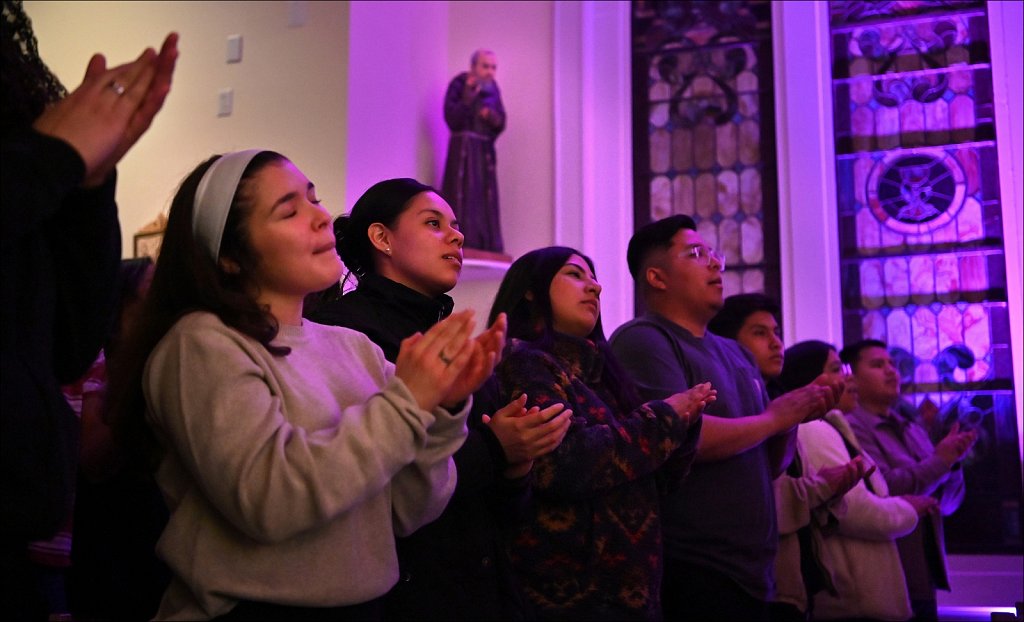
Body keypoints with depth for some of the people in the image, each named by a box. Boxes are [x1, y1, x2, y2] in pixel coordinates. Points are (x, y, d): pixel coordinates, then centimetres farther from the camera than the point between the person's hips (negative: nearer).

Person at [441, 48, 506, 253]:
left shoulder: (492, 88, 11)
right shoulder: (459, 84, -5)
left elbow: (500, 124, 11)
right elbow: (452, 119, -15)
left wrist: (493, 117, -10)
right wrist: (469, 95, -21)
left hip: (485, 153, 6)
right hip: (463, 151, -6)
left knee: (487, 206, 4)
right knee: (463, 204, -12)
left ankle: (486, 254, 7)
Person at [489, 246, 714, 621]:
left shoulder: (594, 373, 14)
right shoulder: (522, 360, -9)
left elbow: (648, 485, 16)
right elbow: (567, 461, -23)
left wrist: (684, 421, -1)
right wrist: (664, 417, -11)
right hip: (570, 592, -8)